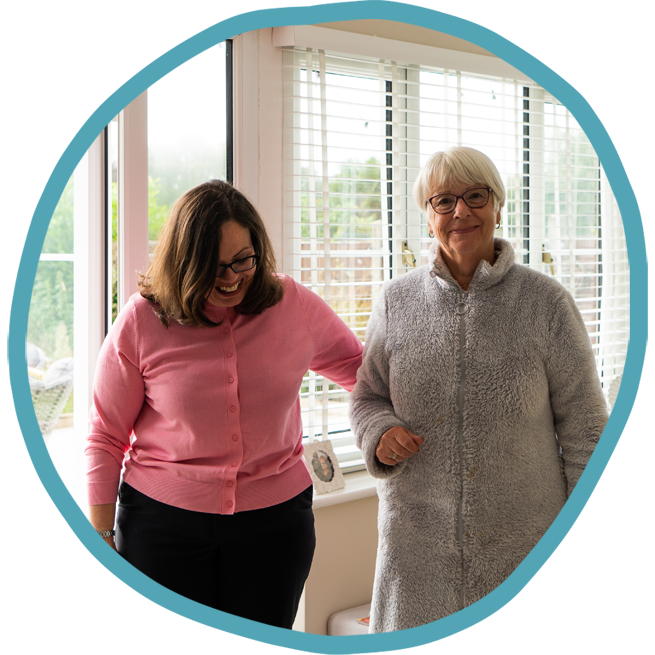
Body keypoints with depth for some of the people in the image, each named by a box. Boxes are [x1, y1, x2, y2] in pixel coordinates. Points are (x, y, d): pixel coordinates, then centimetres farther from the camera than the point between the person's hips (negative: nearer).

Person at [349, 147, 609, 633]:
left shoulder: (547, 302, -2)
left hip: (527, 540, -1)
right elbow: (368, 394, 15)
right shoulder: (396, 301, 4)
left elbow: (583, 424, 1)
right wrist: (380, 433, -7)